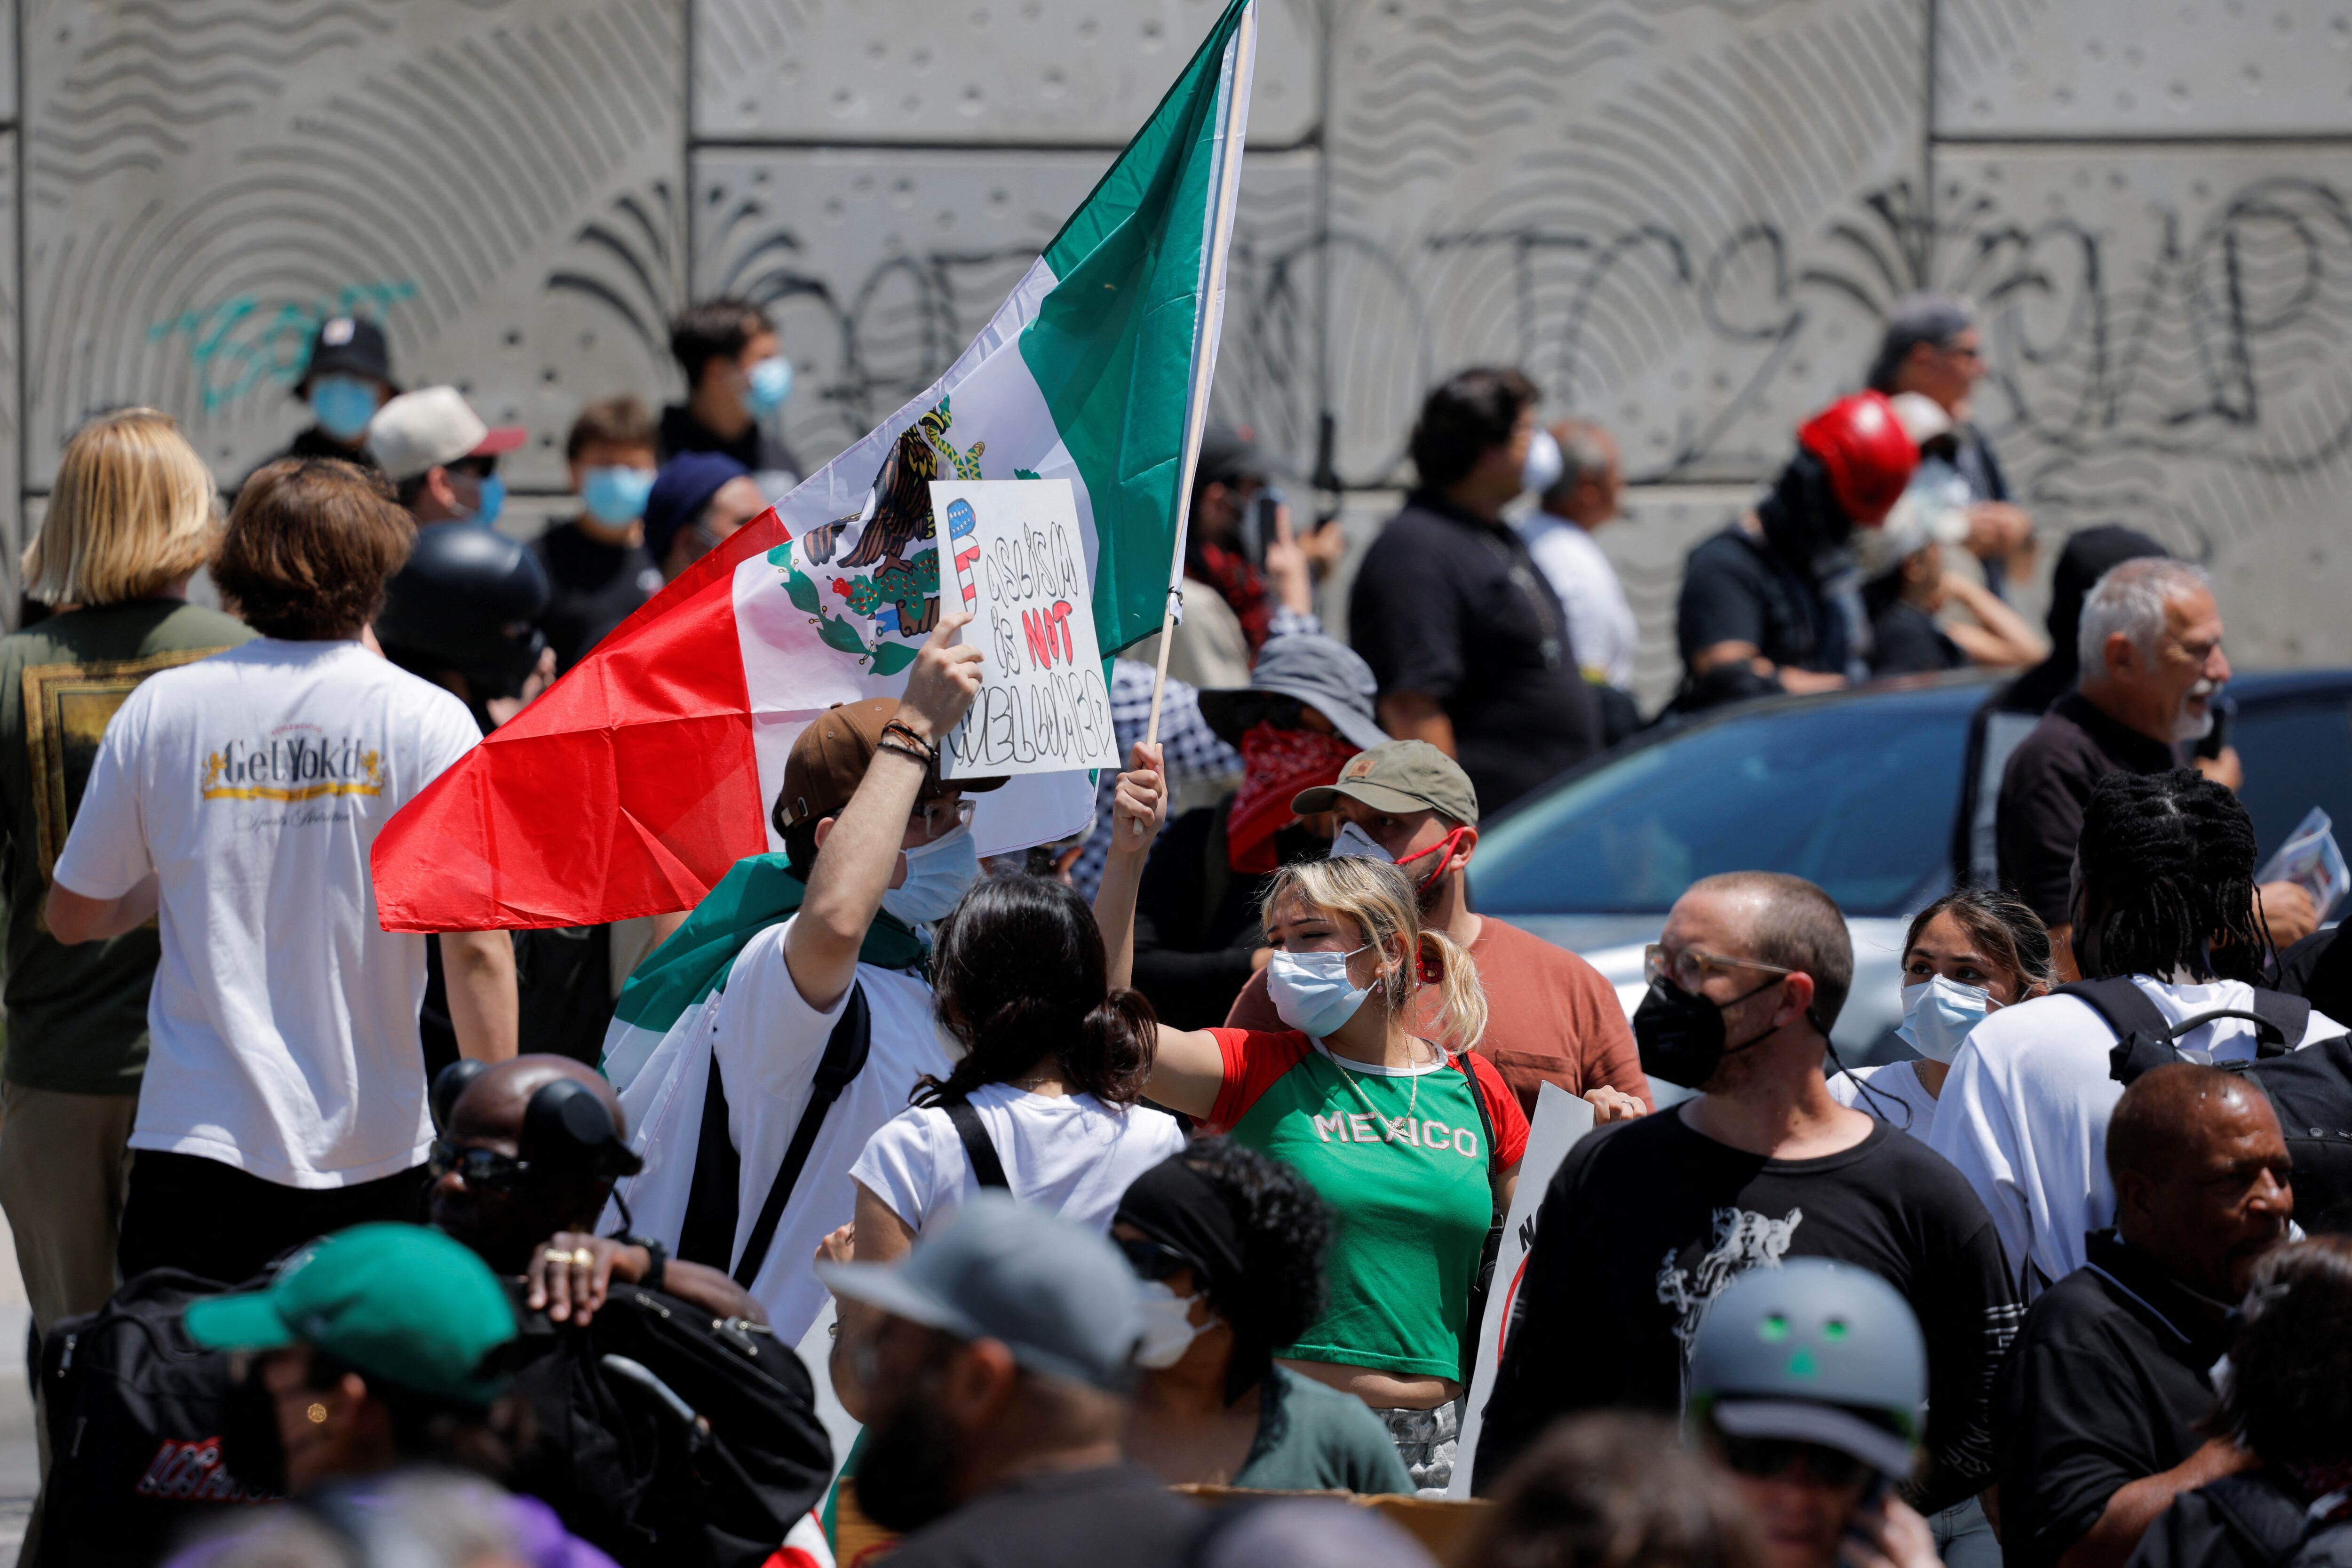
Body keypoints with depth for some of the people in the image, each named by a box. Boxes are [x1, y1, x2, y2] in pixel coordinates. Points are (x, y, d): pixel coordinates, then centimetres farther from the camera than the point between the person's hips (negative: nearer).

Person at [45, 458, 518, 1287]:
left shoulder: (162, 709, 2)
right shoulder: (427, 721, -2)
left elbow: (72, 916, 11)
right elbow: (476, 946, -8)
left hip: (199, 1147, 0)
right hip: (372, 1151, 0)